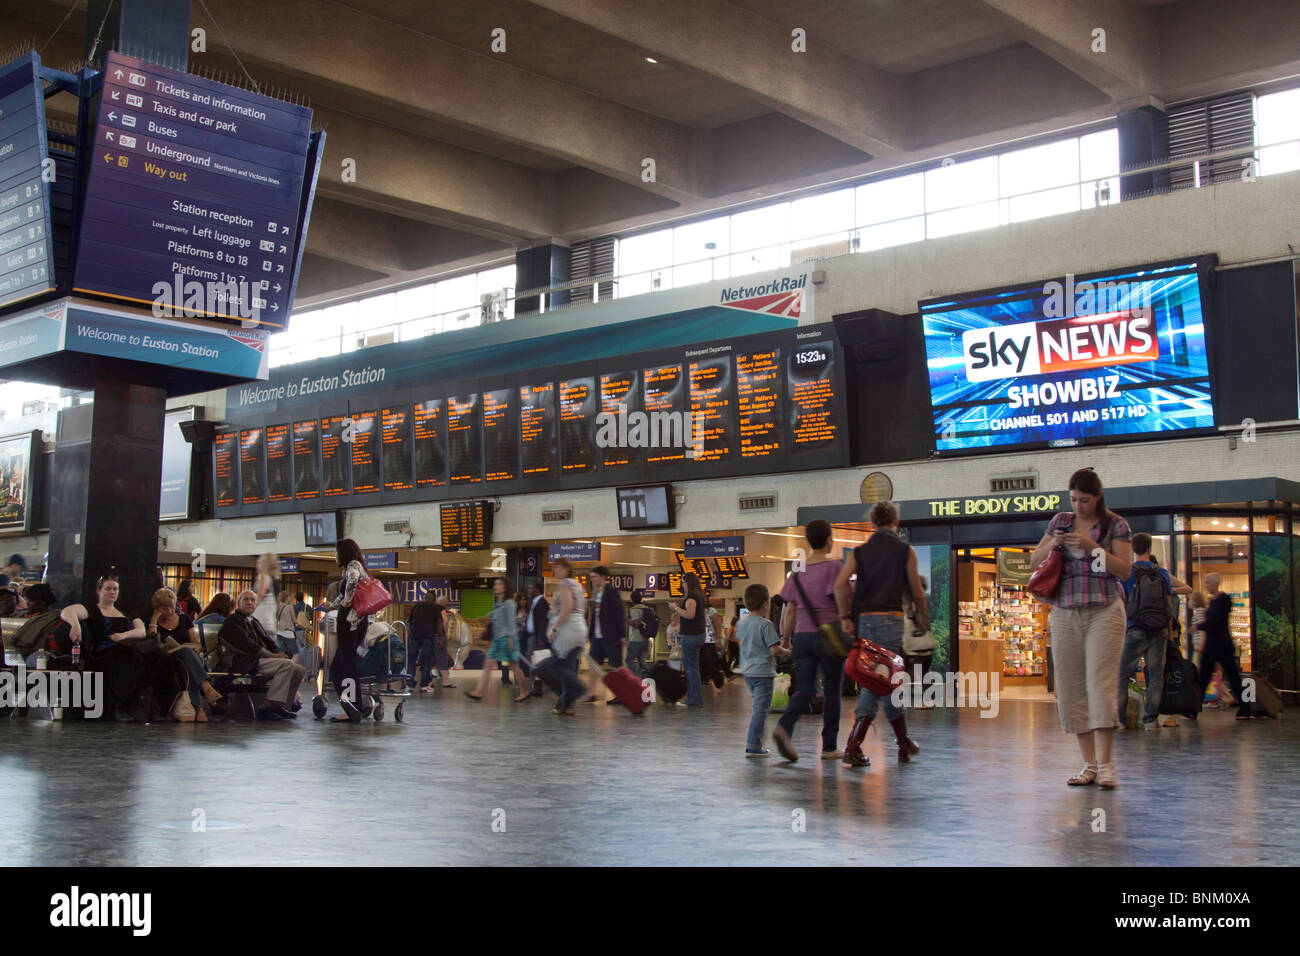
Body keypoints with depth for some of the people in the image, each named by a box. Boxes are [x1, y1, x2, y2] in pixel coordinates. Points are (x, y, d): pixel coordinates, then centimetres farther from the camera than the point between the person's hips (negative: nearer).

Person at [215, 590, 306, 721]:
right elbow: (244, 643, -12)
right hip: (245, 663, -9)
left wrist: (279, 654, -2)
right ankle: (271, 705, -32)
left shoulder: (255, 622, 28)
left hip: (261, 658, 9)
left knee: (299, 670, -7)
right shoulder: (232, 621, 1)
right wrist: (270, 655, -17)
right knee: (286, 664, -29)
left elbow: (268, 642, 21)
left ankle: (281, 706, -8)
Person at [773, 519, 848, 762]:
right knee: (831, 691, 8)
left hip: (802, 636, 4)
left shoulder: (798, 571, 8)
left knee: (803, 690, 4)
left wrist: (785, 638, 19)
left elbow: (790, 610, 10)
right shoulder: (833, 568, -7)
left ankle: (784, 727, -23)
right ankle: (829, 747, 12)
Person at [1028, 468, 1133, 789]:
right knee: (1070, 688, 1)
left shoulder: (1115, 525, 3)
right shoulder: (1060, 521, 13)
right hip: (1065, 614, 4)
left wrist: (1092, 546, -16)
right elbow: (1033, 563, 14)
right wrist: (1052, 545, -7)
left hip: (1104, 611, -4)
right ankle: (1089, 763, 6)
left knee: (1100, 682, -14)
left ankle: (1105, 764, -13)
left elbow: (1125, 570, -5)